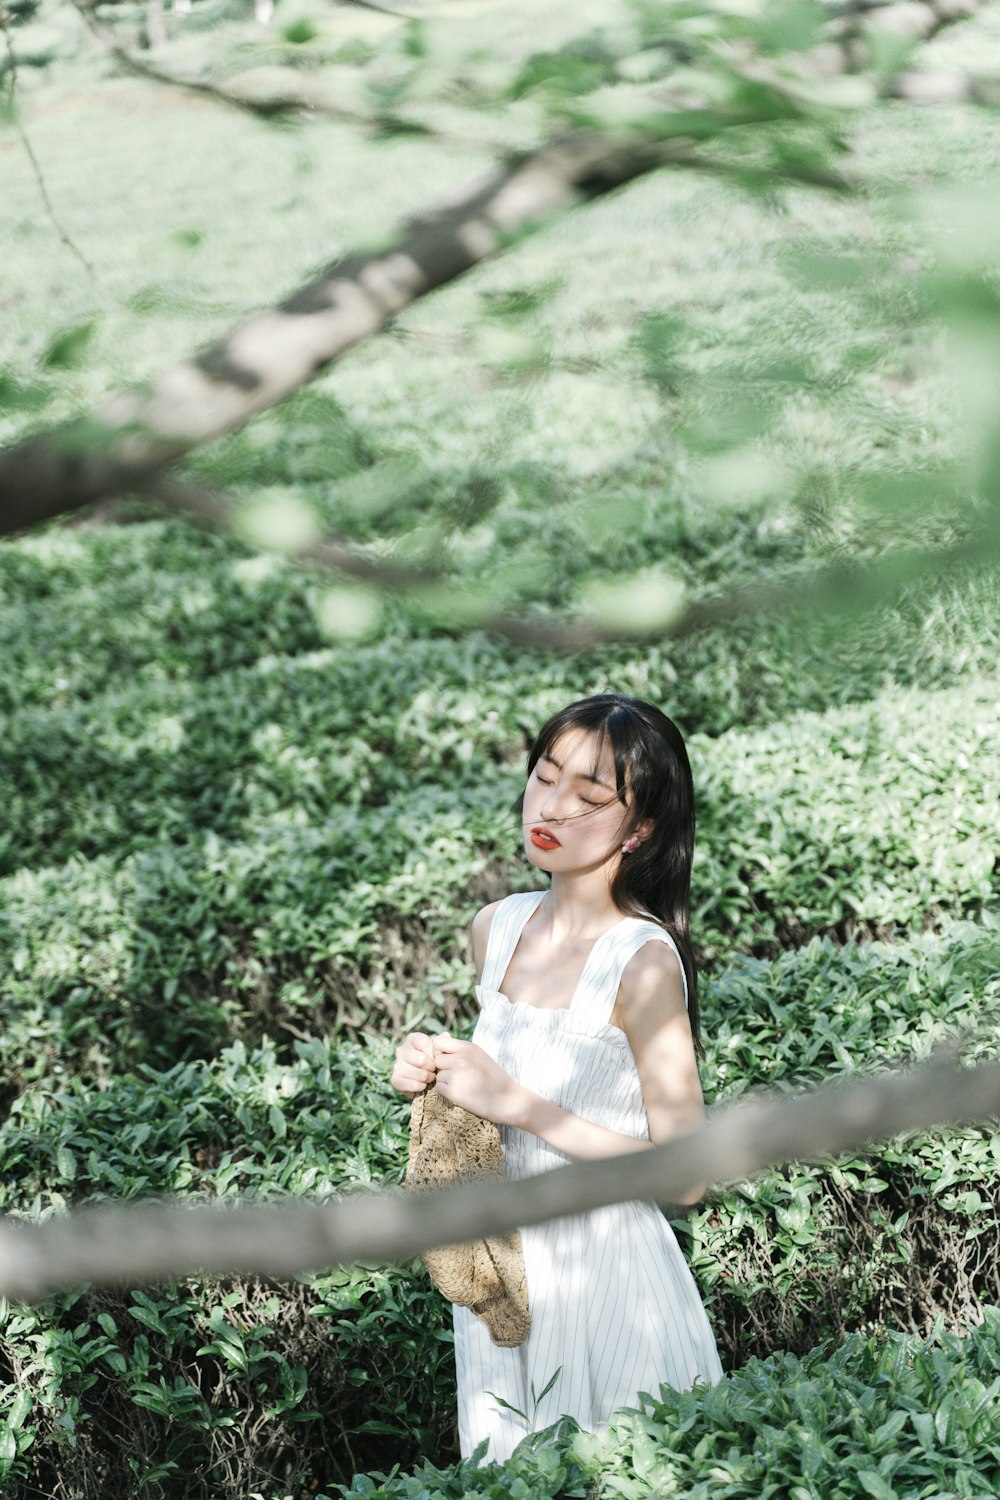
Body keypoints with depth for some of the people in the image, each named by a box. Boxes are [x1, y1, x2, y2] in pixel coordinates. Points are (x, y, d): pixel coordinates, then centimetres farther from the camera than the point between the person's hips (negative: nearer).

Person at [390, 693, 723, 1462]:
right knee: (511, 1472, 23)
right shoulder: (497, 928, -1)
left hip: (605, 1274, -6)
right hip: (498, 1263, 6)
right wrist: (435, 1072, -5)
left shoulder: (644, 960, -21)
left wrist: (516, 1104, -24)